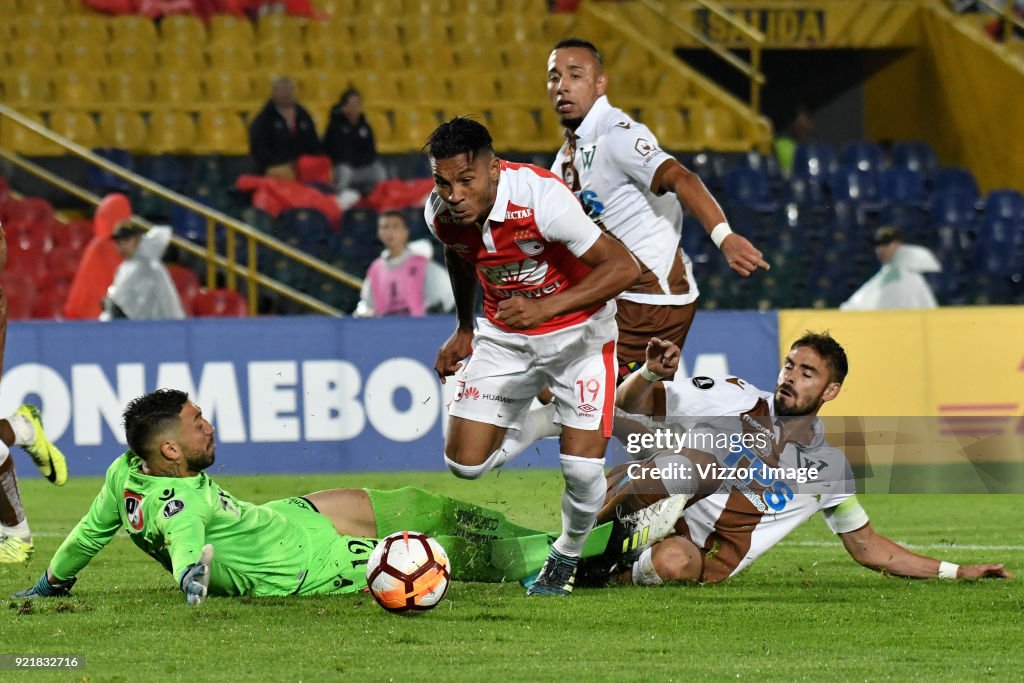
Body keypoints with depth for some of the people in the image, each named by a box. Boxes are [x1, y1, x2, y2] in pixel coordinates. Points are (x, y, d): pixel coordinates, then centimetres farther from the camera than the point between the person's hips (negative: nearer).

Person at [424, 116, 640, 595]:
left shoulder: (540, 198, -33)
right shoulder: (440, 214, -15)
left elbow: (623, 267, -32)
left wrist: (546, 309, -42)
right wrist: (464, 330, 19)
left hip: (577, 330, -4)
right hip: (503, 335, 4)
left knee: (582, 469, -15)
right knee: (466, 463, -6)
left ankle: (567, 557, 17)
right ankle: (525, 426, 30)